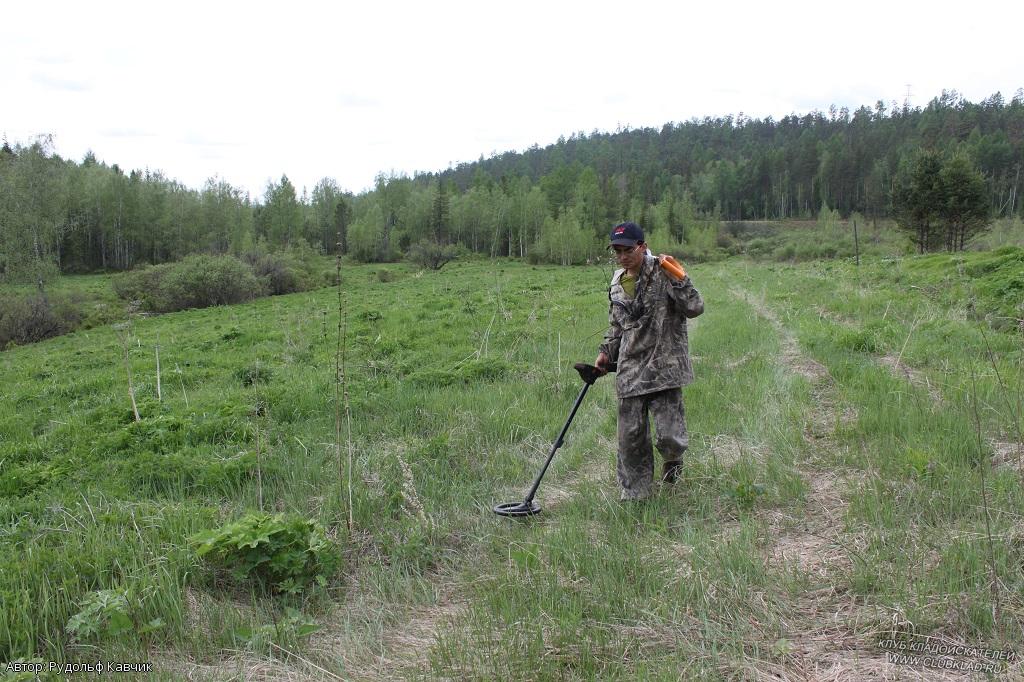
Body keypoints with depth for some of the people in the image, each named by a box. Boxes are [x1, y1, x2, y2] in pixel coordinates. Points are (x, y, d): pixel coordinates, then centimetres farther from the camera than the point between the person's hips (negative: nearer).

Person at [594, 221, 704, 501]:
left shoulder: (662, 274, -6)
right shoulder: (616, 283, 13)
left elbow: (694, 308, -15)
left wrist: (677, 278, -21)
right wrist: (606, 352, 17)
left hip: (664, 367, -5)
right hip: (630, 370, 5)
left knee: (668, 434, -8)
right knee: (630, 436, 6)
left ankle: (673, 458, 29)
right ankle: (634, 494, 22)